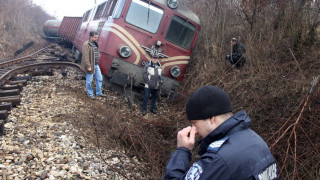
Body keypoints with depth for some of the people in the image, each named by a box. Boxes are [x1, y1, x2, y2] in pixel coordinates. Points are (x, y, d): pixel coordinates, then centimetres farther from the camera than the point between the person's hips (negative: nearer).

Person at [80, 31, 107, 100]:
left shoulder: (95, 44, 10)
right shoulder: (86, 44, -17)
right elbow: (85, 56, -21)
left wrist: (97, 63, 16)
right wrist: (88, 66, -22)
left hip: (96, 65, 9)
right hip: (90, 66, -9)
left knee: (99, 79, 14)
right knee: (89, 81, 6)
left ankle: (99, 93, 28)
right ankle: (90, 94, 21)